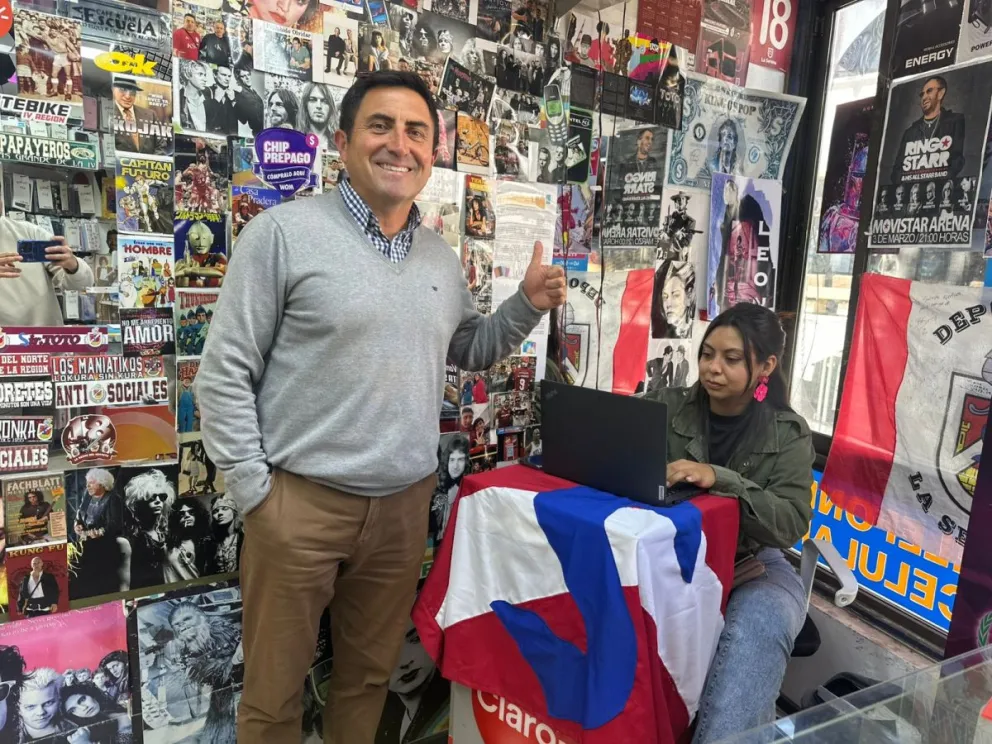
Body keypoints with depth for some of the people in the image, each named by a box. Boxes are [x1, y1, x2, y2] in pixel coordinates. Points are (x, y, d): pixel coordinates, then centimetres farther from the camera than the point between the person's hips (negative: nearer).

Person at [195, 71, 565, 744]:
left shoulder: (442, 257, 8)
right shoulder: (284, 233, -9)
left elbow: (469, 352, 20)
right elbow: (224, 374, -8)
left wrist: (529, 305, 4)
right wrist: (256, 491, -10)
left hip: (405, 504, 5)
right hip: (301, 501, -4)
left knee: (370, 676, 23)